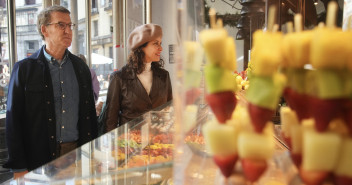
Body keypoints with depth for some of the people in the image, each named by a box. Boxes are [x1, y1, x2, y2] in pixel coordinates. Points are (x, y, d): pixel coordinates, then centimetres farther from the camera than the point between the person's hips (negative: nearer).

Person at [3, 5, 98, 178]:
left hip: (78, 151, 3)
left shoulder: (80, 67, 8)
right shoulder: (24, 69, -3)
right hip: (40, 158, -3)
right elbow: (13, 119, -4)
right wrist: (19, 168, -8)